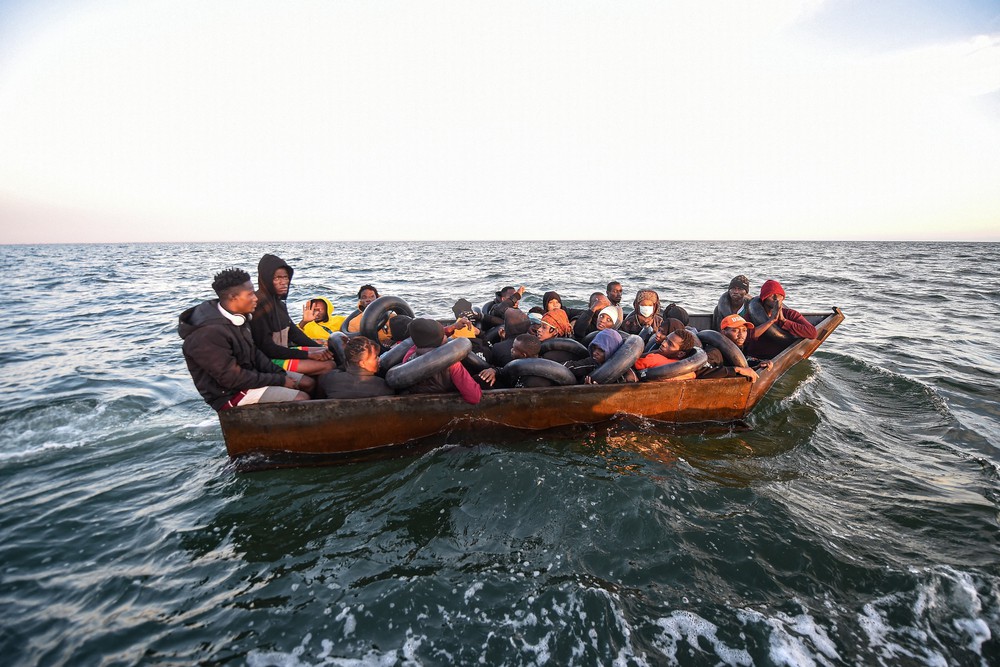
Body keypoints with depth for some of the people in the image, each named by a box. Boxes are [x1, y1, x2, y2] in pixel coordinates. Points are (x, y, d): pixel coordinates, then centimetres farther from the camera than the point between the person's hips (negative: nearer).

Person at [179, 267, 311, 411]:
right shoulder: (209, 334, -28)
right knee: (302, 399, -20)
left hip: (248, 376, 9)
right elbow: (233, 378, -26)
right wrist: (279, 380, -19)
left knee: (308, 383, 5)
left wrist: (280, 374, -3)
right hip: (229, 393, -9)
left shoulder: (237, 317, 0)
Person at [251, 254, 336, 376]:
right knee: (327, 365, -18)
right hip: (270, 360, -9)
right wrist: (307, 354, -21)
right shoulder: (260, 304, -21)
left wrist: (319, 348, 3)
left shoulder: (277, 300, 5)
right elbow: (266, 347, -22)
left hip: (284, 350, 9)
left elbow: (293, 330, 14)